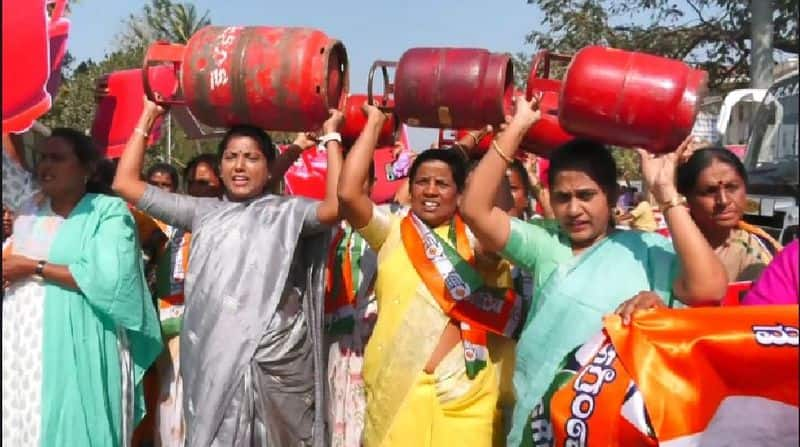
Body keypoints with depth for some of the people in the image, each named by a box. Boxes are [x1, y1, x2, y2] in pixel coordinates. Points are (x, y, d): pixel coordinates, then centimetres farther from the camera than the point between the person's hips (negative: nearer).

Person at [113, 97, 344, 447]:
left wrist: (331, 135, -10)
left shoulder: (287, 213, 2)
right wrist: (148, 117, 13)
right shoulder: (203, 213, 11)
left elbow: (336, 206, -18)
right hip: (213, 362, 3)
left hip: (276, 362, -2)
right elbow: (125, 183, 11)